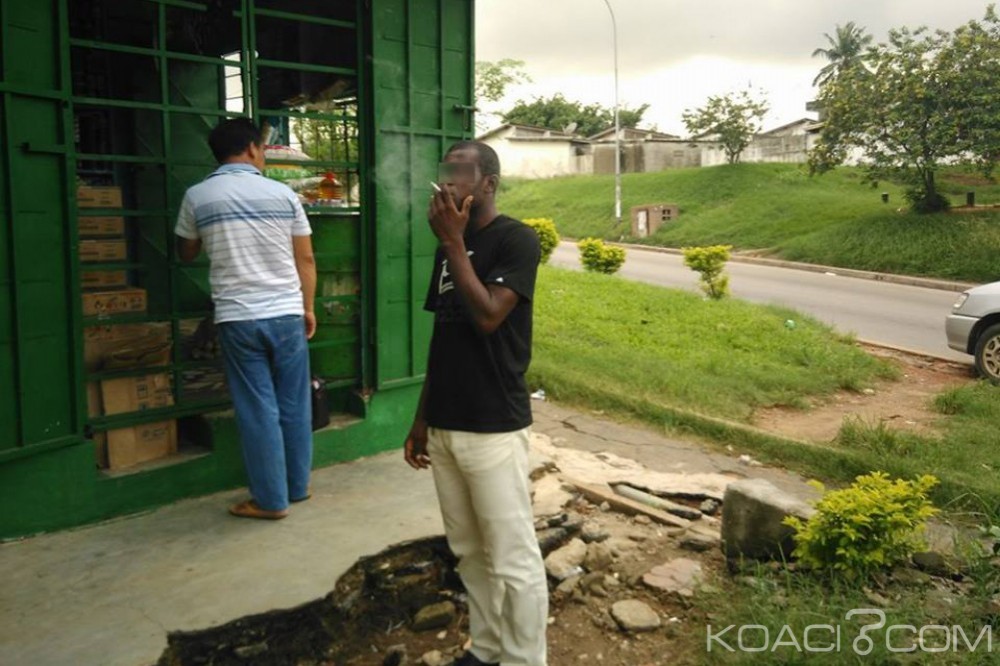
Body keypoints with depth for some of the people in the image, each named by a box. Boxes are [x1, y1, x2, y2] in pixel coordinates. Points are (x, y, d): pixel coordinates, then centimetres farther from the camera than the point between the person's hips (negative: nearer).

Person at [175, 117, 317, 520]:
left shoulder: (198, 196, 1)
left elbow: (186, 254, 17)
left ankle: (271, 499, 12)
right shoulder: (283, 194, 2)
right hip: (287, 314, 1)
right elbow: (305, 259, 4)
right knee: (293, 404, 12)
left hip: (238, 318, -1)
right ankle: (297, 485, 26)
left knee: (258, 409, 5)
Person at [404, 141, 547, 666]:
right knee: (469, 553, 17)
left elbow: (487, 316, -21)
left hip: (493, 428, -7)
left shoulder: (516, 239, -9)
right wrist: (422, 417, 15)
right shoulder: (449, 244, 11)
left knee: (513, 561, 2)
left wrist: (453, 242, -16)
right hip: (445, 426, 7)